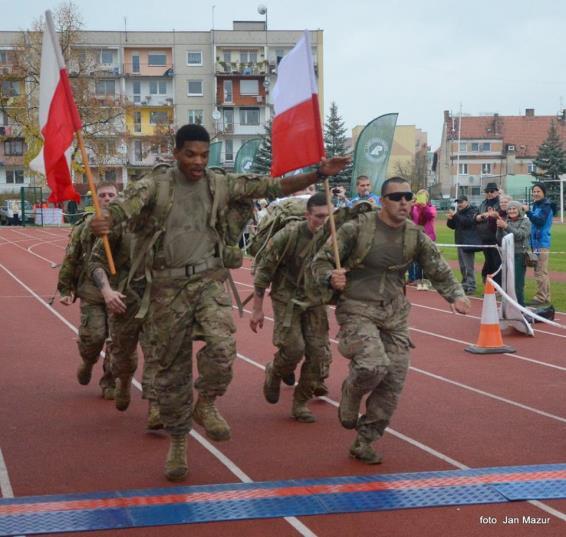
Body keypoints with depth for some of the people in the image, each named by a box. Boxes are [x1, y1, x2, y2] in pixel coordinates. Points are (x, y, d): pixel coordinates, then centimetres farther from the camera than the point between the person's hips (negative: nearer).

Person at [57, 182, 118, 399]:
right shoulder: (85, 227, 6)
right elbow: (70, 260, 9)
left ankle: (110, 383, 15)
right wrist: (65, 290, 6)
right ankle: (88, 363, 26)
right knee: (93, 335, -7)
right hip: (91, 293, 0)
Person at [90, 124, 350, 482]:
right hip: (168, 286, 0)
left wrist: (318, 174, -11)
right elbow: (129, 204, -21)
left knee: (221, 346, -26)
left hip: (209, 280, 0)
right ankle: (178, 441, 26)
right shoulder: (156, 185, -2)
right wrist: (107, 222, -44)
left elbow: (274, 187, 0)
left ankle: (207, 405, 4)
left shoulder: (222, 185, 3)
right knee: (172, 368, 8)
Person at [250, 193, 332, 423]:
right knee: (293, 348, -13)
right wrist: (257, 309, -9)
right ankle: (274, 374, 22)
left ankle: (300, 403, 13)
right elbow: (264, 270, -11)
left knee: (319, 352, -3)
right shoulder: (289, 235, -19)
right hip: (287, 298, -4)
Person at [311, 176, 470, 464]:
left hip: (394, 314, 5)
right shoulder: (357, 229, -11)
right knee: (374, 366, -27)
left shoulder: (415, 235, 1)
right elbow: (321, 260, -5)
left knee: (393, 382, 1)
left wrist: (456, 296, -8)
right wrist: (331, 278, -27)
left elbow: (440, 272, 10)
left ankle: (364, 442, 19)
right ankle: (350, 394, 11)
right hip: (357, 310, -5)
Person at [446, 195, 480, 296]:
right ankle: (465, 284, 23)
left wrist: (455, 216, -25)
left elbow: (467, 221, -23)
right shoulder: (459, 212, 18)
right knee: (462, 266, 14)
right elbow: (452, 226, 18)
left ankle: (471, 287, -13)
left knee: (468, 266, -13)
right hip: (460, 242, 9)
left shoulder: (472, 211, -7)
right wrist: (450, 219, -2)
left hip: (468, 242, -9)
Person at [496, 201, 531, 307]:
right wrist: (499, 228, -6)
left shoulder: (525, 221, 1)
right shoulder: (506, 222, 12)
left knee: (518, 285, -9)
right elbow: (500, 240, 10)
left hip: (519, 255, -5)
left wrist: (506, 226, -23)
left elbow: (520, 235, -16)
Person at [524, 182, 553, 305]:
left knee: (540, 272, -8)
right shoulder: (536, 206, 15)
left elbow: (540, 221, -23)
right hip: (536, 242, 9)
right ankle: (546, 297, 20)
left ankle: (540, 297, -5)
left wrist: (528, 212, -29)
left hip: (542, 243, -9)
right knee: (543, 272, 14)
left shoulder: (546, 206, -10)